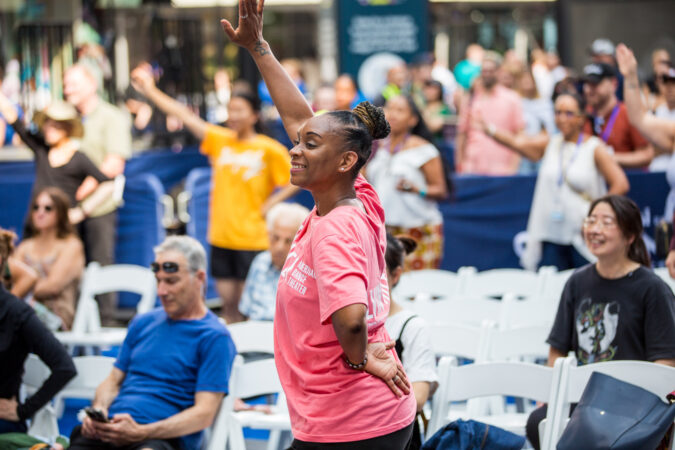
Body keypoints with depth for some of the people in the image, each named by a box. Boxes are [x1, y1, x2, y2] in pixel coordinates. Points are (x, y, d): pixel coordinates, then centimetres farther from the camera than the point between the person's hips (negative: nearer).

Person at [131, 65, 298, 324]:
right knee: (228, 304, 8)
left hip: (252, 239, -4)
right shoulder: (220, 140, 7)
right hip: (221, 236, 4)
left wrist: (269, 205, -11)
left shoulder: (269, 150, -5)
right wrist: (150, 91, 3)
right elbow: (185, 117, 5)